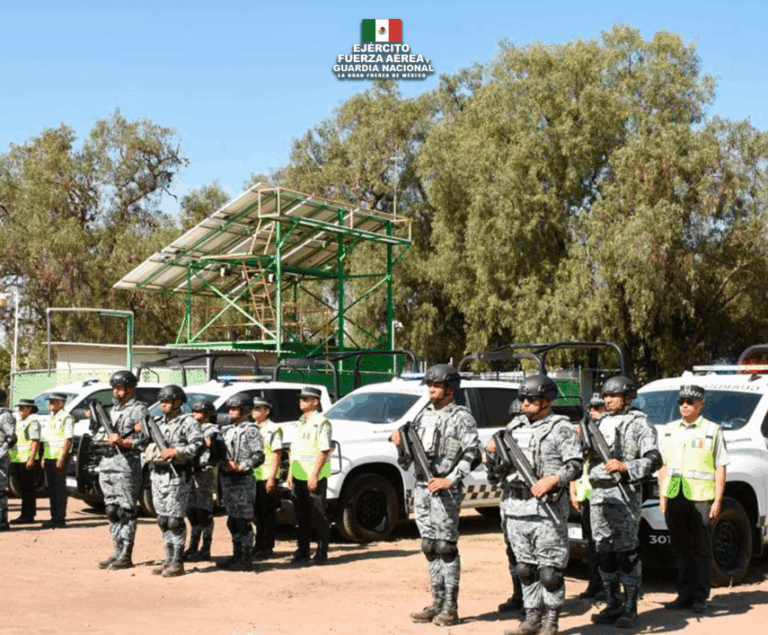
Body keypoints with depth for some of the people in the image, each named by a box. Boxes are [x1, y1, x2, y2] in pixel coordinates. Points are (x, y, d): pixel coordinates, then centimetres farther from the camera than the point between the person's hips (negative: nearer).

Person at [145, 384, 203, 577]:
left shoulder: (188, 422, -5)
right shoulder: (158, 423, 18)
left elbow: (198, 445, -14)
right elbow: (150, 444, 30)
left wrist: (175, 452, -20)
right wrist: (150, 454, 10)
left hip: (177, 476, -8)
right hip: (157, 475, 8)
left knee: (175, 521, -8)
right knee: (163, 520, 9)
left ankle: (177, 563, -4)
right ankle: (169, 560, 17)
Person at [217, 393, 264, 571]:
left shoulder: (251, 431, -5)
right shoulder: (227, 431, 18)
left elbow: (259, 456, -12)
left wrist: (240, 467, -19)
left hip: (243, 480, -8)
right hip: (227, 478, 8)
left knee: (243, 522, -7)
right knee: (232, 521, 12)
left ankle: (246, 560, -5)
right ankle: (237, 556, 19)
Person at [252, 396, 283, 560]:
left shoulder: (273, 429, -6)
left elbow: (277, 455, -10)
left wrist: (272, 478, -16)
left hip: (267, 477, -7)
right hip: (253, 477, 7)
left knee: (268, 513, -1)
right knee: (257, 512, 11)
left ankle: (267, 548, 2)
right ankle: (259, 545, 19)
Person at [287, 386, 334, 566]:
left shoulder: (321, 422, -8)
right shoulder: (301, 422, 17)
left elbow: (324, 451, -15)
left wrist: (314, 475, -20)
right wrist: (290, 473, 15)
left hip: (315, 476, -8)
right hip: (298, 477, 8)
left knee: (318, 516, -2)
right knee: (301, 516, 9)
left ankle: (322, 553, 4)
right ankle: (302, 552, 15)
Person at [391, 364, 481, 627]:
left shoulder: (461, 417, -6)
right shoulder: (424, 415, 15)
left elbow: (472, 455, -14)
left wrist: (450, 480, -19)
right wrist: (400, 442, 0)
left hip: (445, 489, -7)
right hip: (422, 487, 7)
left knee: (445, 547, -5)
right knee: (429, 547, 9)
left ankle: (450, 608, -1)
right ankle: (437, 603, 16)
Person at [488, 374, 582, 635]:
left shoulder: (560, 428, -3)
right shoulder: (516, 425, 16)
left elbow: (575, 464, -9)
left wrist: (551, 480, -22)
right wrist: (494, 452, 3)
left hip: (547, 508, -6)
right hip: (516, 507, 6)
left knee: (549, 571, -5)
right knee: (525, 569, 11)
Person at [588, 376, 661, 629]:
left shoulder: (639, 424, -3)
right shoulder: (600, 423, 18)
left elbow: (653, 460, -11)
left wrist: (625, 467, -23)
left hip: (624, 494, -7)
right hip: (598, 492, 7)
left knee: (626, 552, -6)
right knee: (604, 552, 8)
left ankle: (630, 608, 0)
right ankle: (612, 605, 15)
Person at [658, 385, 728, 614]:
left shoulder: (712, 430, 2)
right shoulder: (669, 430, 15)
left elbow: (720, 468, -1)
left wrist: (718, 501, -7)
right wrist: (662, 496, 11)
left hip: (700, 497, -4)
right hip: (674, 497, 4)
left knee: (700, 549, -1)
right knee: (681, 549, 7)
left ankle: (700, 597, 5)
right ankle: (685, 595, 15)